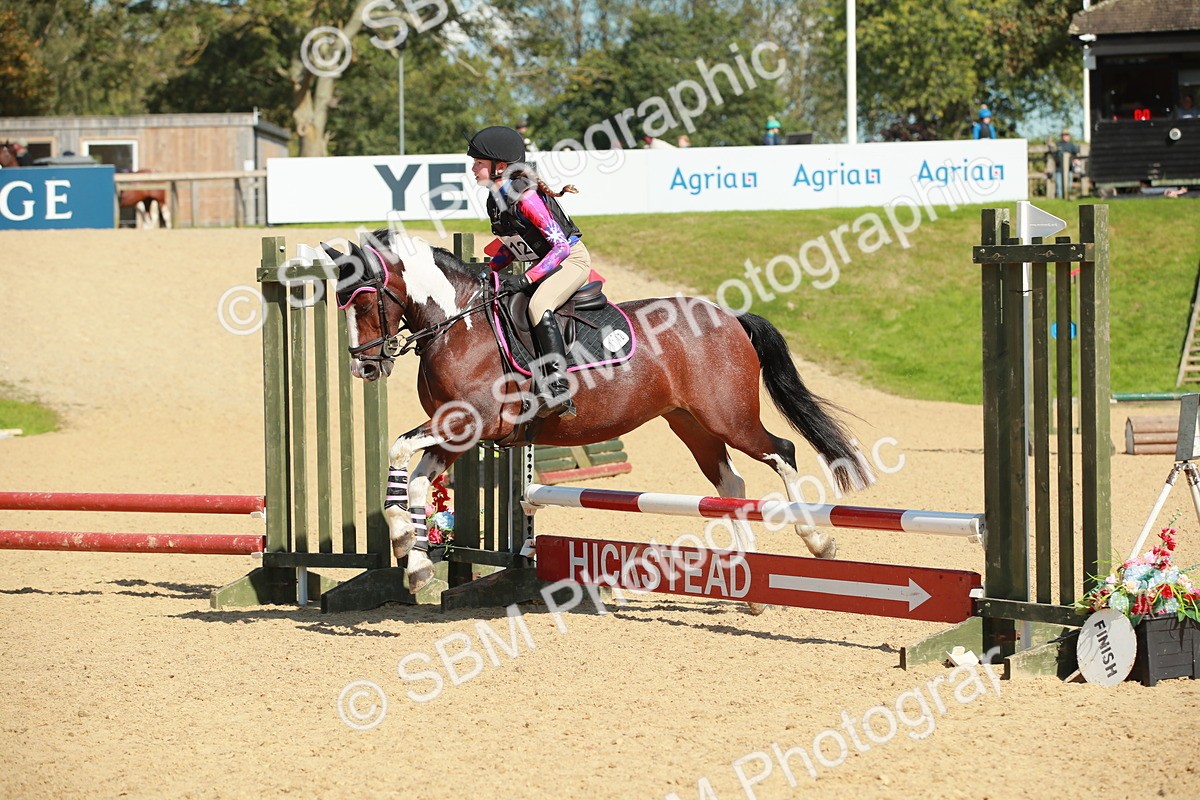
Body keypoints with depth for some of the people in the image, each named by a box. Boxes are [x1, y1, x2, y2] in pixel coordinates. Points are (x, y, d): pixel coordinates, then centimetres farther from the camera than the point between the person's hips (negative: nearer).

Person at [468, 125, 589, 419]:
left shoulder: (526, 199, -25)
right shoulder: (496, 200, 2)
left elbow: (561, 246, -27)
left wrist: (527, 279, -31)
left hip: (572, 259, -10)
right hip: (543, 264, 10)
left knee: (538, 304, -34)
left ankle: (558, 389, -40)